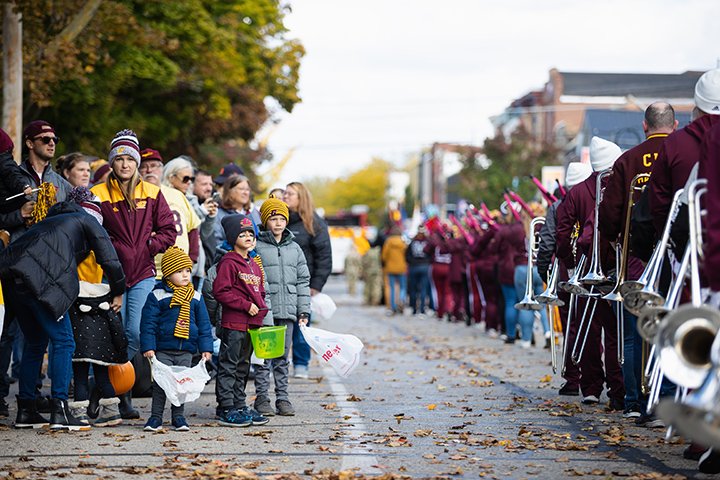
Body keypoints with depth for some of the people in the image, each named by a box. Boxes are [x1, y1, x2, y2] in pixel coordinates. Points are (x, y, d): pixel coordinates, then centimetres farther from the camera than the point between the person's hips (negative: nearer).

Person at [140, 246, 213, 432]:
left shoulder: (196, 297, 7)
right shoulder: (157, 296, -4)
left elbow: (204, 324, 11)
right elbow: (148, 323, -4)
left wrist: (206, 348, 5)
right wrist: (148, 347, -11)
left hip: (186, 351, 3)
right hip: (162, 350, -3)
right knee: (160, 383, -1)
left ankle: (178, 417, 17)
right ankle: (155, 417, 8)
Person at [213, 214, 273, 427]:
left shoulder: (254, 264, 16)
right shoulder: (228, 263, -10)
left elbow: (261, 291, 25)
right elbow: (220, 291, -17)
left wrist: (262, 309, 9)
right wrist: (246, 305, -17)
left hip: (252, 324, 9)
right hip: (233, 323, -9)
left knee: (243, 367, 15)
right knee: (229, 367, -3)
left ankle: (240, 405, 23)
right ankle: (227, 409, 0)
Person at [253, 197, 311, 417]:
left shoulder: (294, 248, 12)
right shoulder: (257, 248, -2)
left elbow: (303, 281, 14)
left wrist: (304, 310, 9)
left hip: (287, 311, 4)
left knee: (283, 357, 8)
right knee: (263, 356, -1)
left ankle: (283, 398, 13)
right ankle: (262, 398, 5)